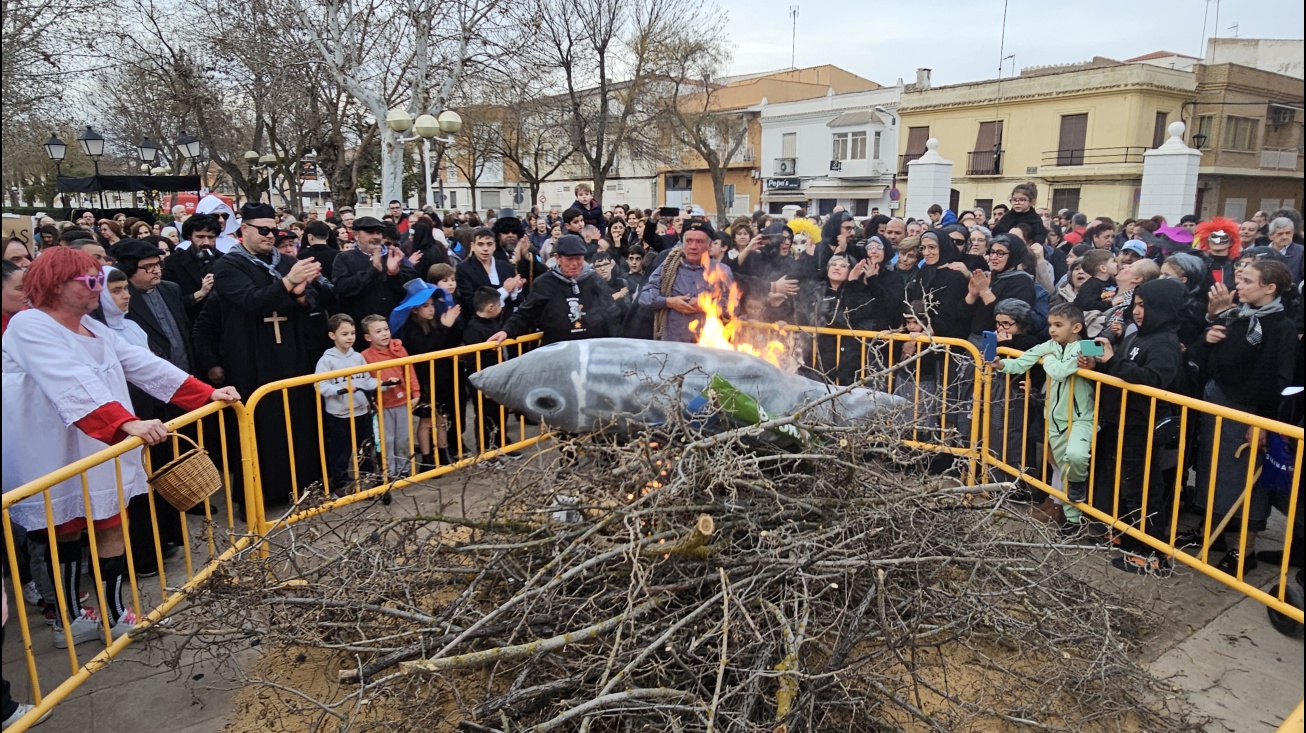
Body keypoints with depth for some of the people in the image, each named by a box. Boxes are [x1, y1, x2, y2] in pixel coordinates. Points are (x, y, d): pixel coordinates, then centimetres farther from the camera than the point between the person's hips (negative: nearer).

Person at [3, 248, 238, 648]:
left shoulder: (94, 328, 11)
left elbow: (144, 365, 5)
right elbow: (74, 386, -31)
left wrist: (208, 393, -3)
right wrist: (127, 423, -43)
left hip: (104, 450, 7)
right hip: (57, 457, -7)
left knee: (113, 524, 9)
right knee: (66, 533, 5)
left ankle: (115, 613, 19)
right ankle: (69, 618, 20)